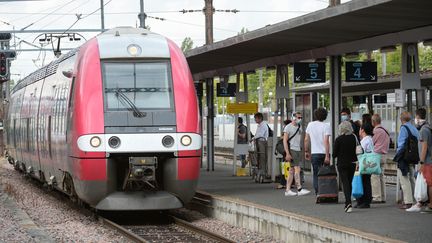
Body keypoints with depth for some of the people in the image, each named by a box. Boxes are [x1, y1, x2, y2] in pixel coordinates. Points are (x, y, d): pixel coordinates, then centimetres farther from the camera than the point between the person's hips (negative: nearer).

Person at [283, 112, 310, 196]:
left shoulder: (300, 127, 15)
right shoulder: (288, 127, -6)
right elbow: (285, 141, -10)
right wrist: (287, 153, -17)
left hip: (298, 150, 7)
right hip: (292, 150, -7)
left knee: (292, 171, 8)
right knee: (297, 169, -14)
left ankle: (288, 190, 10)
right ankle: (299, 189, -17)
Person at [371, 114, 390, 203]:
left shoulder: (376, 130, -12)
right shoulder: (385, 130, 16)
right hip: (384, 155, 9)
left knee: (375, 177, -7)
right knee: (381, 176, 12)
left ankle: (377, 197, -9)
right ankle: (383, 197, 12)